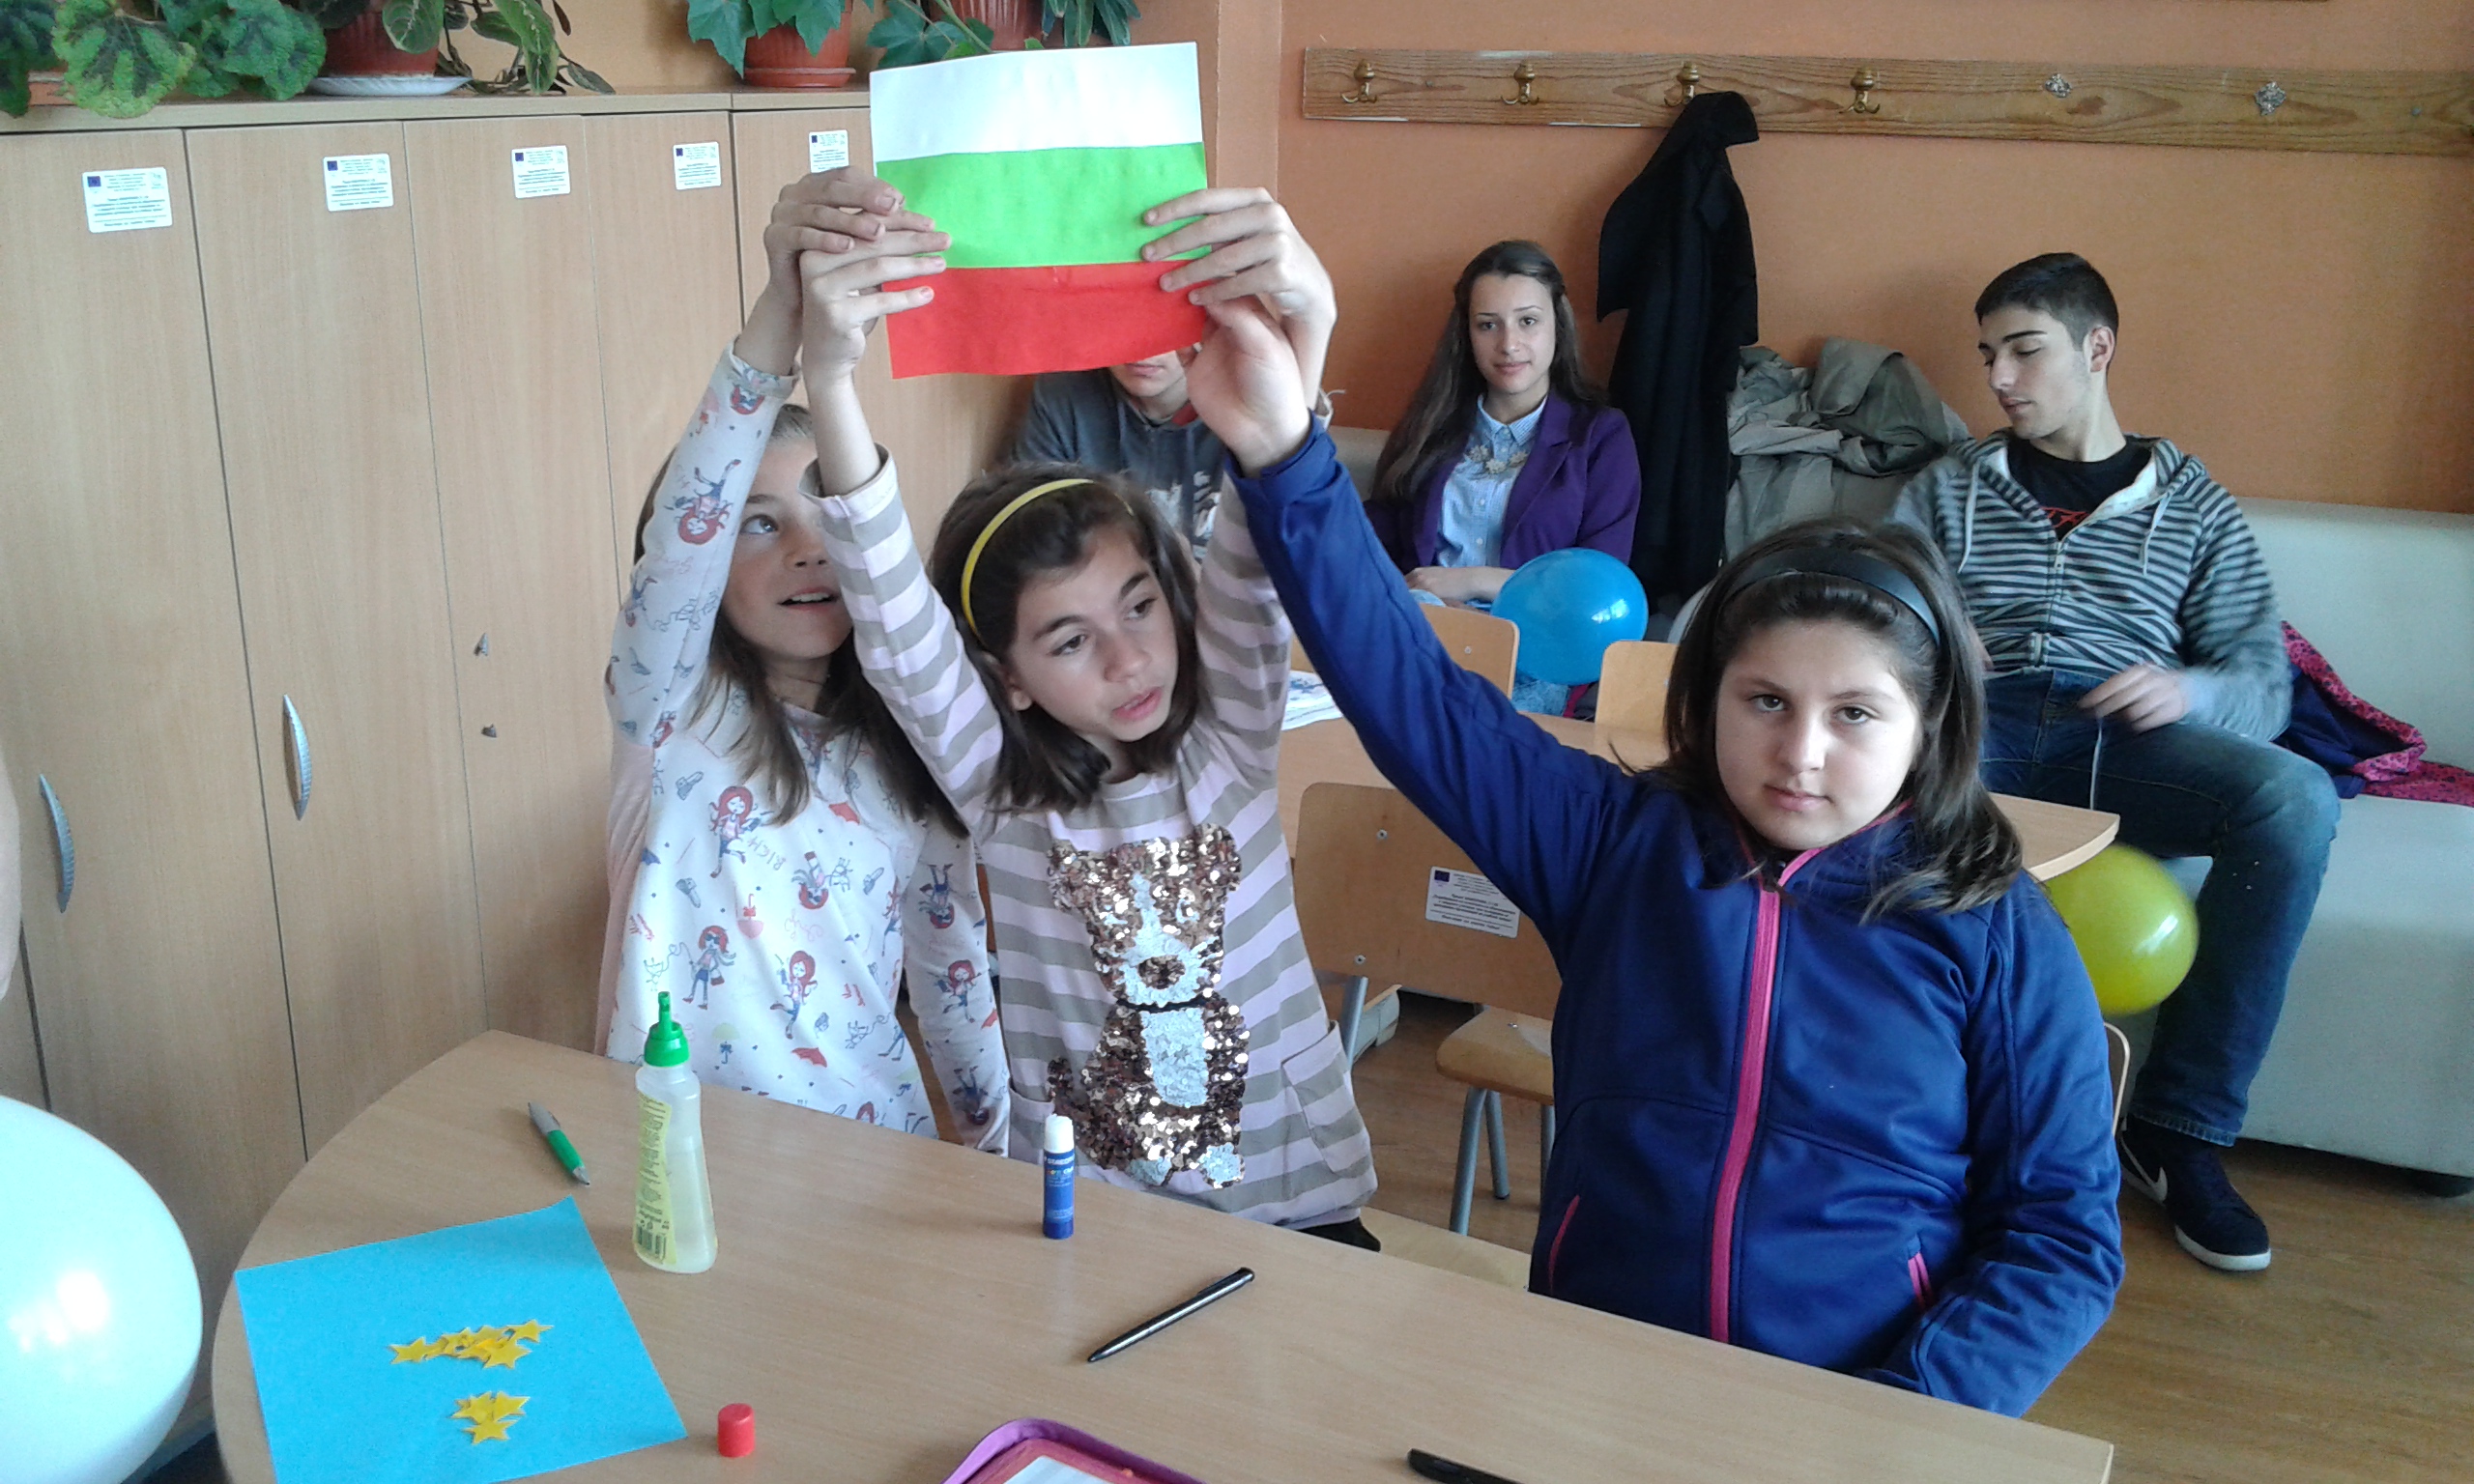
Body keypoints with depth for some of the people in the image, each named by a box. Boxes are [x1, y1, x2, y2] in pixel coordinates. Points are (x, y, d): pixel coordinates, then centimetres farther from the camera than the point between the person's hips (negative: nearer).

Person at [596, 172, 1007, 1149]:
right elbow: (680, 535, -26)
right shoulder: (672, 714, -7)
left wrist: (999, 1148, 11)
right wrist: (780, 311, -38)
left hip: (877, 1138, 3)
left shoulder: (902, 746, 5)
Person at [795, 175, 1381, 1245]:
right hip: (1079, 1220, 0)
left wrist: (1300, 333, -39)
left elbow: (1256, 569, -21)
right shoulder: (997, 788, -5)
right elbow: (895, 626, -20)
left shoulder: (1227, 741, -3)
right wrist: (830, 378, -37)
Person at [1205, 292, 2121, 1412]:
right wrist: (1280, 453, -19)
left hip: (1859, 1415, 0)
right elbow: (1410, 690, -6)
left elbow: (2065, 1236, 0)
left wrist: (1900, 1427, -15)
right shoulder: (1618, 841, 3)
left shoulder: (1993, 934, -1)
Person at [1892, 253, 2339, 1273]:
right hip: (1976, 729, 0)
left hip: (2124, 745, 1)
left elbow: (2262, 682, 12)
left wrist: (2190, 692, -12)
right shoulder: (1949, 488, 25)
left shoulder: (2194, 508, 21)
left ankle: (2178, 1131, -21)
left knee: (2294, 796, -33)